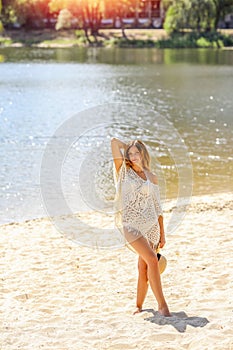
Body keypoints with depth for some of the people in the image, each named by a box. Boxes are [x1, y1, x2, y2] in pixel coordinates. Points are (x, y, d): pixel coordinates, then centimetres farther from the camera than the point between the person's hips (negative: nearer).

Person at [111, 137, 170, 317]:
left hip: (150, 225, 4)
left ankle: (139, 306, 17)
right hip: (130, 224, -4)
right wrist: (127, 146, 15)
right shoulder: (124, 171, 4)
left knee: (144, 268, 3)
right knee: (152, 259, -18)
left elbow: (157, 207, 14)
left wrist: (162, 233, 13)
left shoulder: (152, 177, 12)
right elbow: (114, 142, -3)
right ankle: (162, 304, -12)